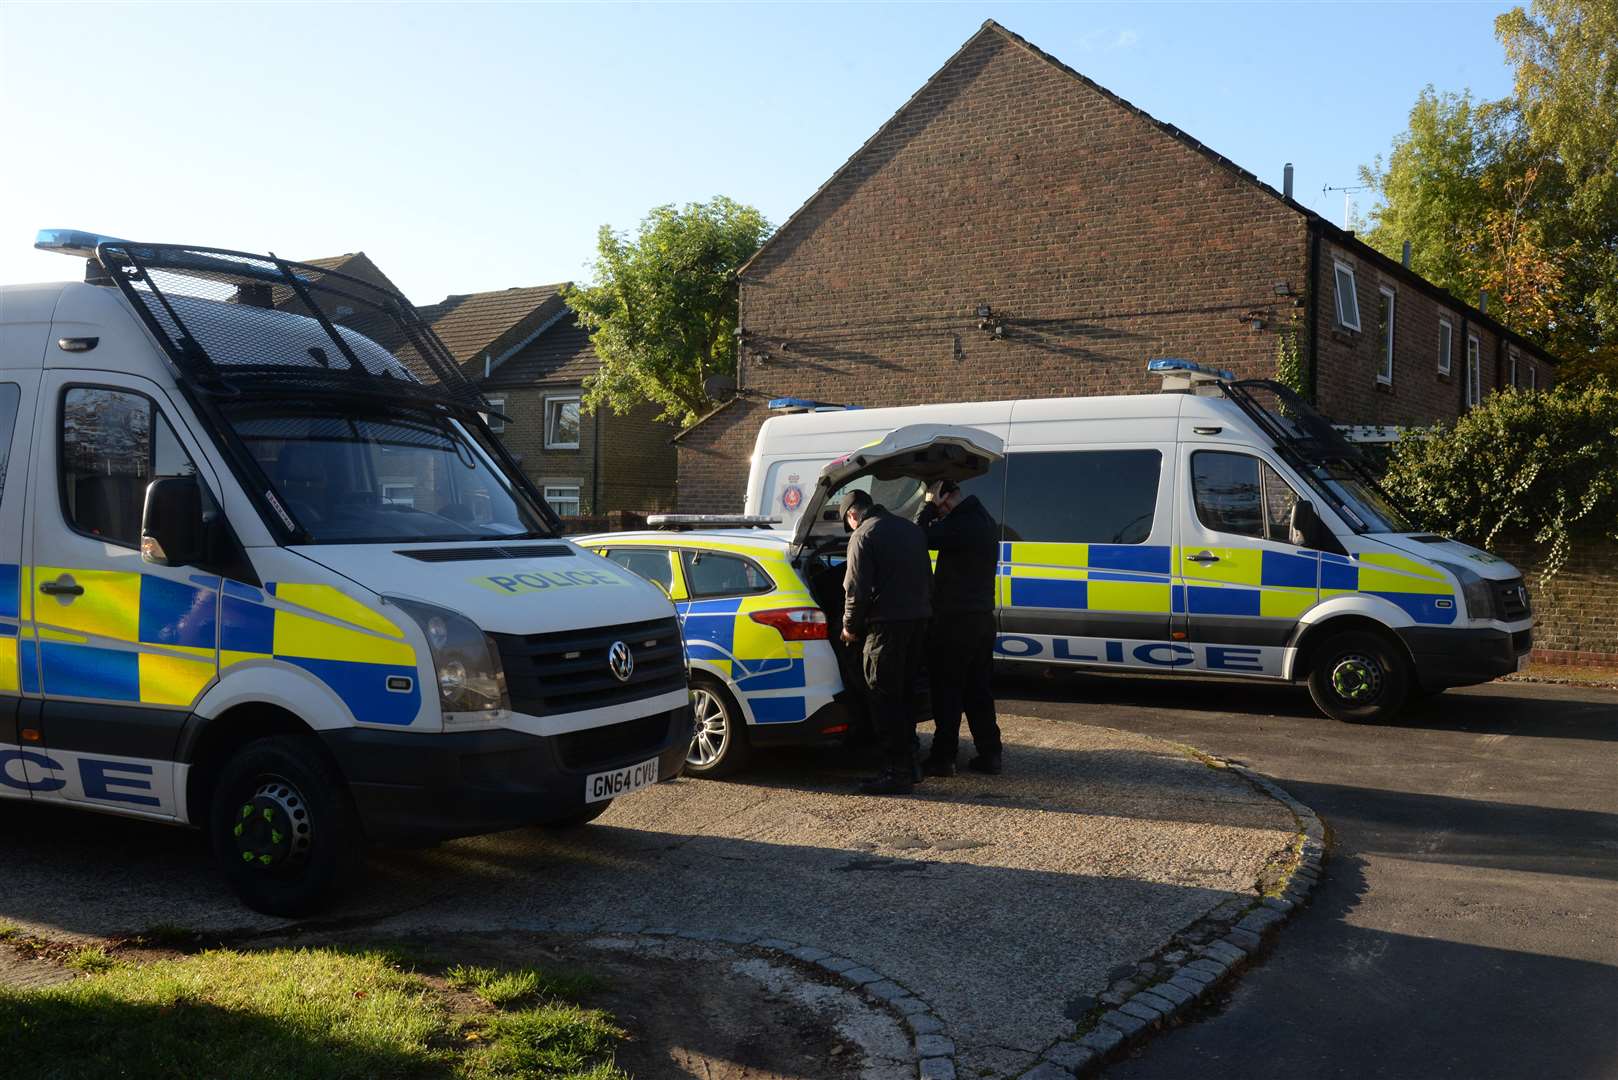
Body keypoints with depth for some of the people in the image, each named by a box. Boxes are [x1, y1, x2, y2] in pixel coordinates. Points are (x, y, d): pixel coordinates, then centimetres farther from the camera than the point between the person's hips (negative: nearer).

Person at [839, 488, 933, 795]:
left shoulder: (863, 536, -7)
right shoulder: (911, 528, 17)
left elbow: (857, 589, -12)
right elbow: (926, 576, 20)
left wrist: (850, 627, 0)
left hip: (887, 623, -8)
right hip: (919, 620, 8)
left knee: (885, 700, -2)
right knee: (904, 695, 17)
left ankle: (896, 772, -3)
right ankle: (909, 764, 21)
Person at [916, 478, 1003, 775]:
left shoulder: (961, 524, -21)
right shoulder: (982, 517, 11)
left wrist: (929, 505, -12)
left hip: (956, 621, -9)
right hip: (982, 616, 9)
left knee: (947, 691, 0)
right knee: (978, 689, 14)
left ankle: (943, 757, 5)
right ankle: (989, 753, 16)